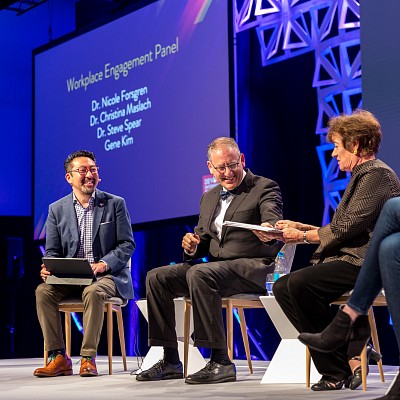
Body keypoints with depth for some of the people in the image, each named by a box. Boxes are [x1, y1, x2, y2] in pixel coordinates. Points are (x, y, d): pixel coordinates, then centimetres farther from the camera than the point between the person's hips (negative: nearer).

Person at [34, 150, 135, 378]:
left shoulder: (115, 204, 5)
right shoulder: (57, 209, 11)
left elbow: (127, 244, 0)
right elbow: (52, 251, 10)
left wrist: (104, 264, -18)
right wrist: (48, 268, -14)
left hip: (107, 277, -3)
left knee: (93, 292, -36)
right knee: (43, 291, -25)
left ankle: (88, 358, -27)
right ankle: (59, 358, -21)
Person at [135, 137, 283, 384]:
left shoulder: (265, 188, -1)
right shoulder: (209, 198, 20)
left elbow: (274, 226, -19)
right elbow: (202, 246, 21)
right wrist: (192, 247, -4)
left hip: (253, 268, -7)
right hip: (215, 267, 7)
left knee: (199, 274, -34)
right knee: (157, 277, -7)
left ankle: (220, 362, -32)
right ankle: (171, 361, -6)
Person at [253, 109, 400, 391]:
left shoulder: (376, 175, -10)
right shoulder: (362, 175, 22)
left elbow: (347, 228, -18)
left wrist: (304, 236, -8)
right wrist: (301, 227, 14)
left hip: (365, 263, -11)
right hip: (349, 259, 11)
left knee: (300, 283, -28)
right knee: (282, 288, -2)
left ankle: (338, 370, -16)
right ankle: (351, 354, -6)